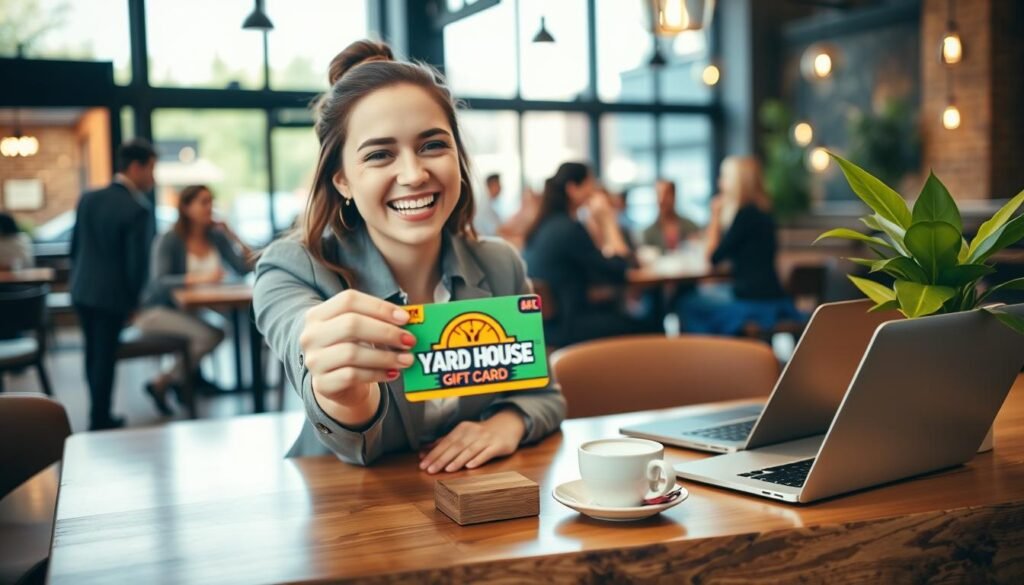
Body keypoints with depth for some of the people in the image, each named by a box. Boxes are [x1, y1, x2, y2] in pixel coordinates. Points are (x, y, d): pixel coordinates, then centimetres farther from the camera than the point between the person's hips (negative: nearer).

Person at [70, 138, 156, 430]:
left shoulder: (88, 199, 2)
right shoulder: (139, 209, -18)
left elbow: (75, 247, 8)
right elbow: (137, 262, -16)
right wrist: (133, 300, -2)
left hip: (82, 291, 6)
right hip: (112, 295, -6)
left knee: (93, 354, 18)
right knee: (104, 357, 5)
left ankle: (99, 414, 30)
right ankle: (100, 421, 15)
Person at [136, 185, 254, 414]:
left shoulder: (216, 236, 4)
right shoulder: (168, 241, -12)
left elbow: (244, 268, -2)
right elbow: (159, 283, -25)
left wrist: (233, 236, -10)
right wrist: (199, 278, -38)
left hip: (189, 311, 6)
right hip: (157, 311, -6)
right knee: (207, 335, -29)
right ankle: (164, 381, -4)